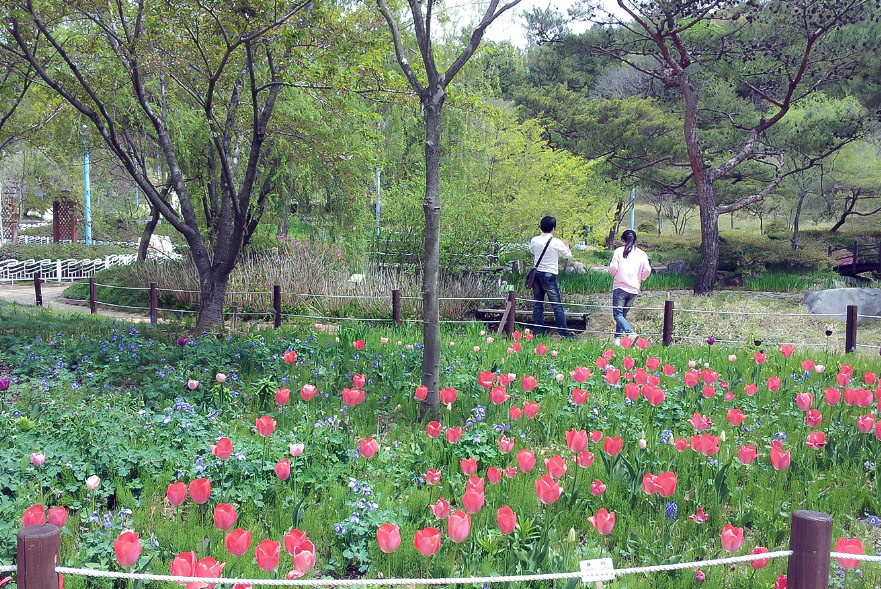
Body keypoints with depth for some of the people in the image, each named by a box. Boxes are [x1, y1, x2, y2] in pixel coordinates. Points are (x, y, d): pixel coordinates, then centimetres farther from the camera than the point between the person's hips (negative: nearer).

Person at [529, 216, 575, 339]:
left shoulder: (534, 240, 2)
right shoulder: (556, 242, -10)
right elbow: (569, 256, 4)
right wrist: (566, 245, 21)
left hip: (536, 274, 5)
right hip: (549, 276, -4)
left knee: (537, 305, 9)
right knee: (557, 305, -1)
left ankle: (538, 332, 11)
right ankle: (564, 333, 1)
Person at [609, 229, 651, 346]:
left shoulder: (619, 251, -3)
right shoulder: (641, 254, 5)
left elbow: (613, 269, -8)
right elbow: (647, 271, 1)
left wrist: (613, 273, 15)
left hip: (620, 287, -4)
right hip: (634, 289, 4)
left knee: (618, 314, -4)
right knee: (623, 314, 16)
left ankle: (631, 333, -25)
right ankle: (618, 337, 13)